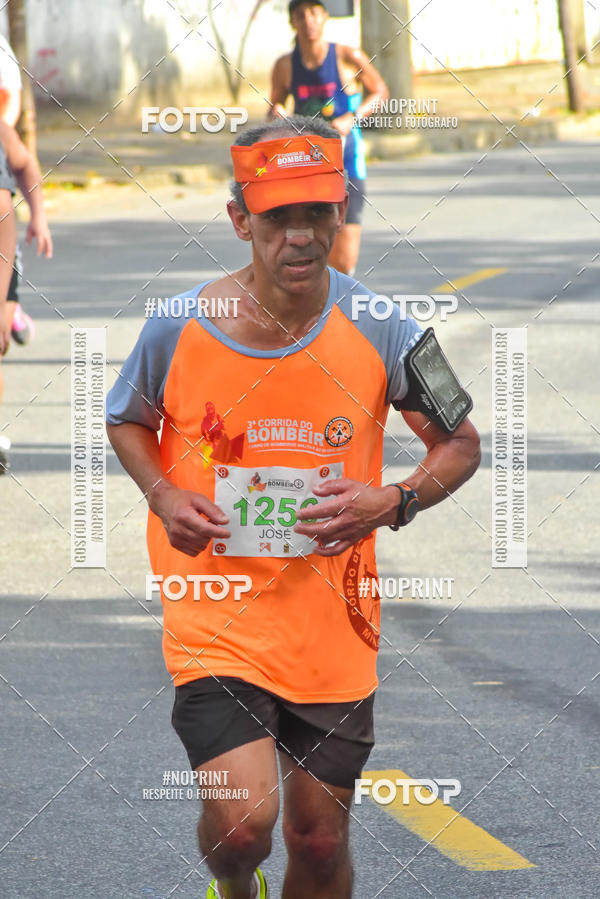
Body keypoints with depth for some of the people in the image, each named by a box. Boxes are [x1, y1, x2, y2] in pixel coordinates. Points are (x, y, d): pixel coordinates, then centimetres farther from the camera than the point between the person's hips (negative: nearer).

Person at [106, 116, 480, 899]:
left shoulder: (378, 330, -8)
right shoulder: (179, 327, -9)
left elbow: (461, 443, 5)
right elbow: (127, 420, 12)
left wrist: (394, 503, -14)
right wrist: (163, 496, -7)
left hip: (333, 628, 2)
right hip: (216, 619, -2)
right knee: (242, 820, -18)